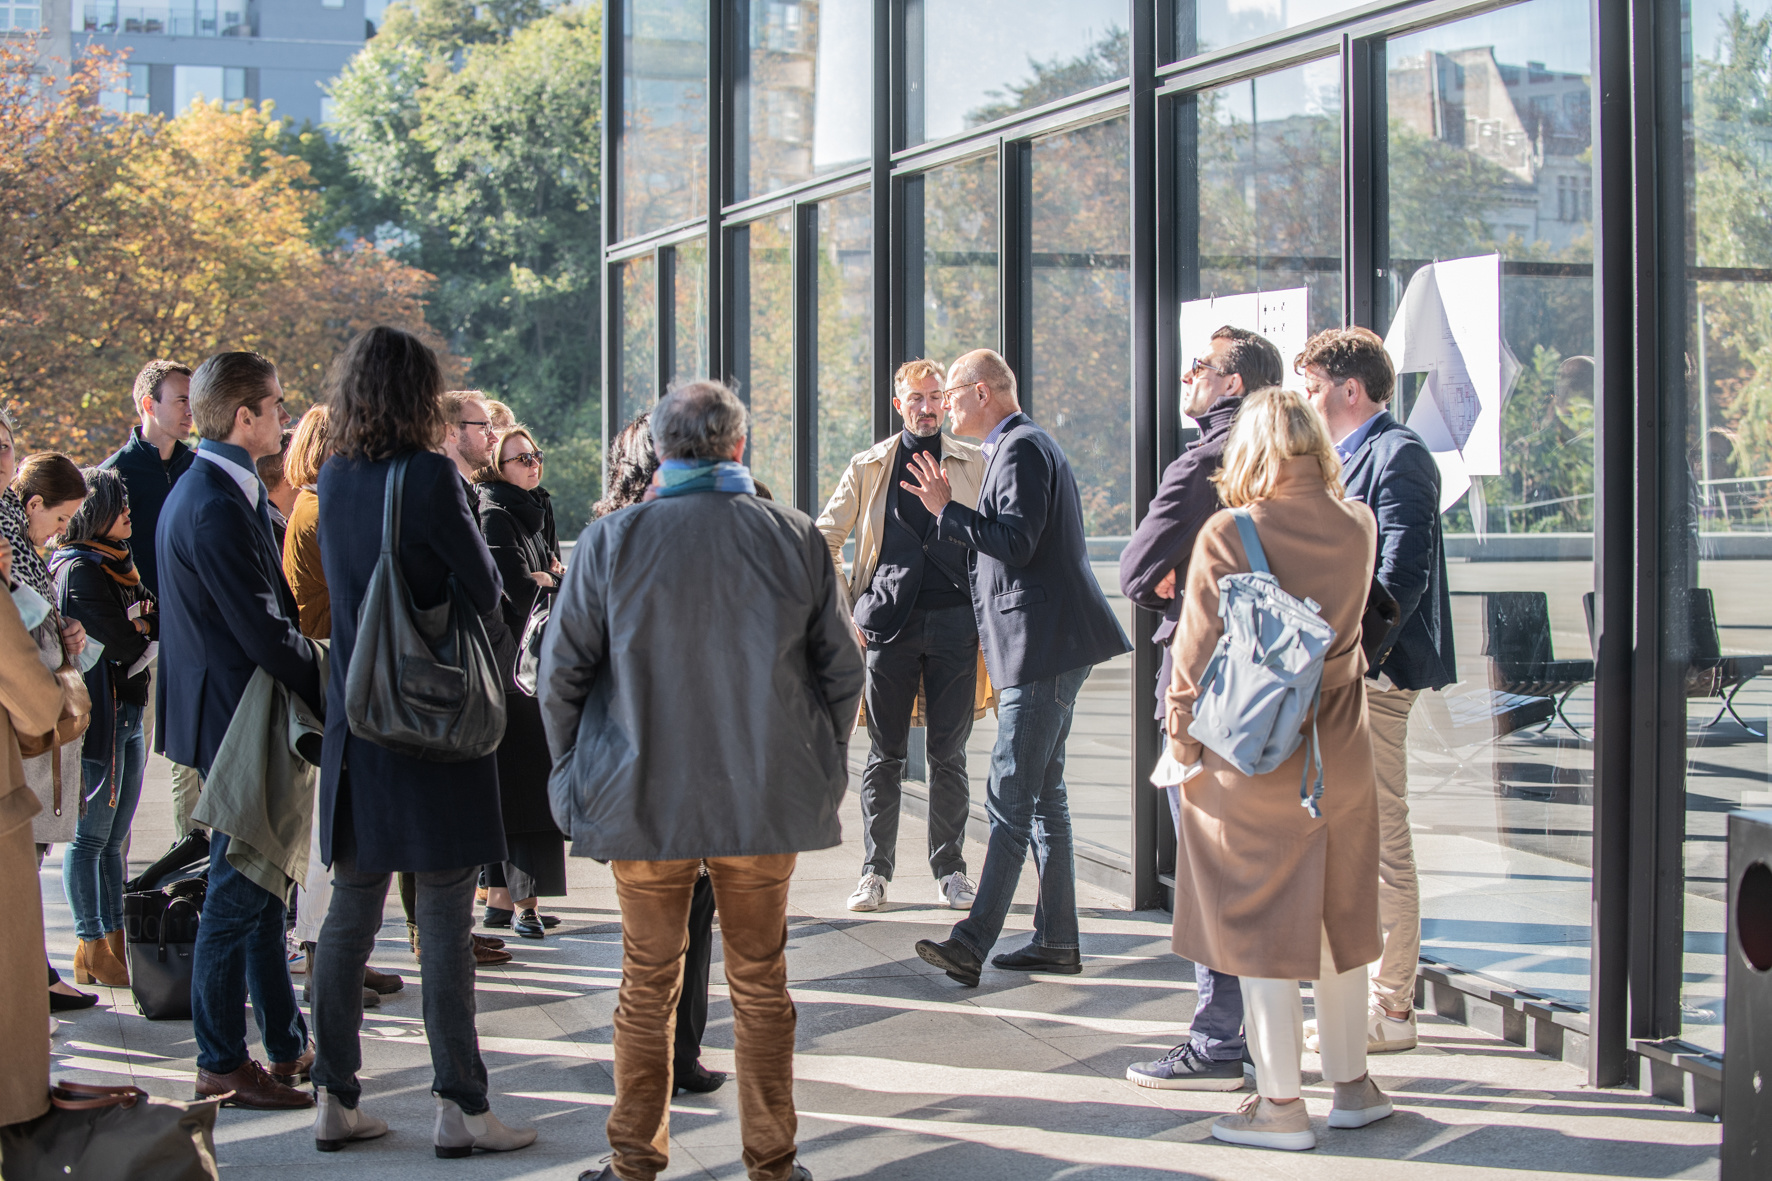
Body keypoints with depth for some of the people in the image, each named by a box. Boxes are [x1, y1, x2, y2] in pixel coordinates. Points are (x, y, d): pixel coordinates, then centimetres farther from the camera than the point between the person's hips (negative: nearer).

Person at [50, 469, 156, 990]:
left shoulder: (119, 564, 17)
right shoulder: (78, 569, -12)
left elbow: (157, 620, 11)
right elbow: (120, 643, -18)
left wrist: (144, 623, -10)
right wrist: (147, 630, 1)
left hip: (129, 711, 9)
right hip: (98, 714, -9)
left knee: (113, 838, 12)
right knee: (91, 838, -2)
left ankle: (115, 943, 17)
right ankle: (93, 950, 3)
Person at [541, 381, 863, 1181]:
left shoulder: (611, 540, -7)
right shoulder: (796, 539, -3)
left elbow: (561, 671, -2)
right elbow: (841, 671, 3)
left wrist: (576, 775, 10)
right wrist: (822, 770, 14)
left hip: (644, 799, -1)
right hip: (768, 799, 1)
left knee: (647, 983, 11)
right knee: (761, 982, 12)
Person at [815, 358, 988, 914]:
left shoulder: (975, 464, 9)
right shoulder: (868, 467, 9)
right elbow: (825, 539, 10)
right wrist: (843, 612, 2)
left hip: (954, 622, 0)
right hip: (888, 621, 0)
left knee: (949, 754, 4)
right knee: (884, 753, 2)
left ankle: (950, 871, 12)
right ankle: (875, 872, 8)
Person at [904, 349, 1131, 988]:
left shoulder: (1021, 449, -12)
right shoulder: (1022, 445, 22)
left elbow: (1016, 542, -22)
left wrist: (947, 510, -17)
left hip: (1043, 647, -11)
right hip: (1046, 647, 11)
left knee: (1011, 797, -13)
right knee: (1042, 793, 13)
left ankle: (974, 941, -16)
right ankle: (1057, 940, 17)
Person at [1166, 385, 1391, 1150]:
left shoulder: (1226, 536, -15)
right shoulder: (1358, 528, -1)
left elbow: (1199, 649, -12)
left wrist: (1182, 739, 0)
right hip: (1339, 756, 5)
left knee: (1261, 925, 4)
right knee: (1338, 917, 17)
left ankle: (1281, 1104, 9)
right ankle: (1351, 1083, 27)